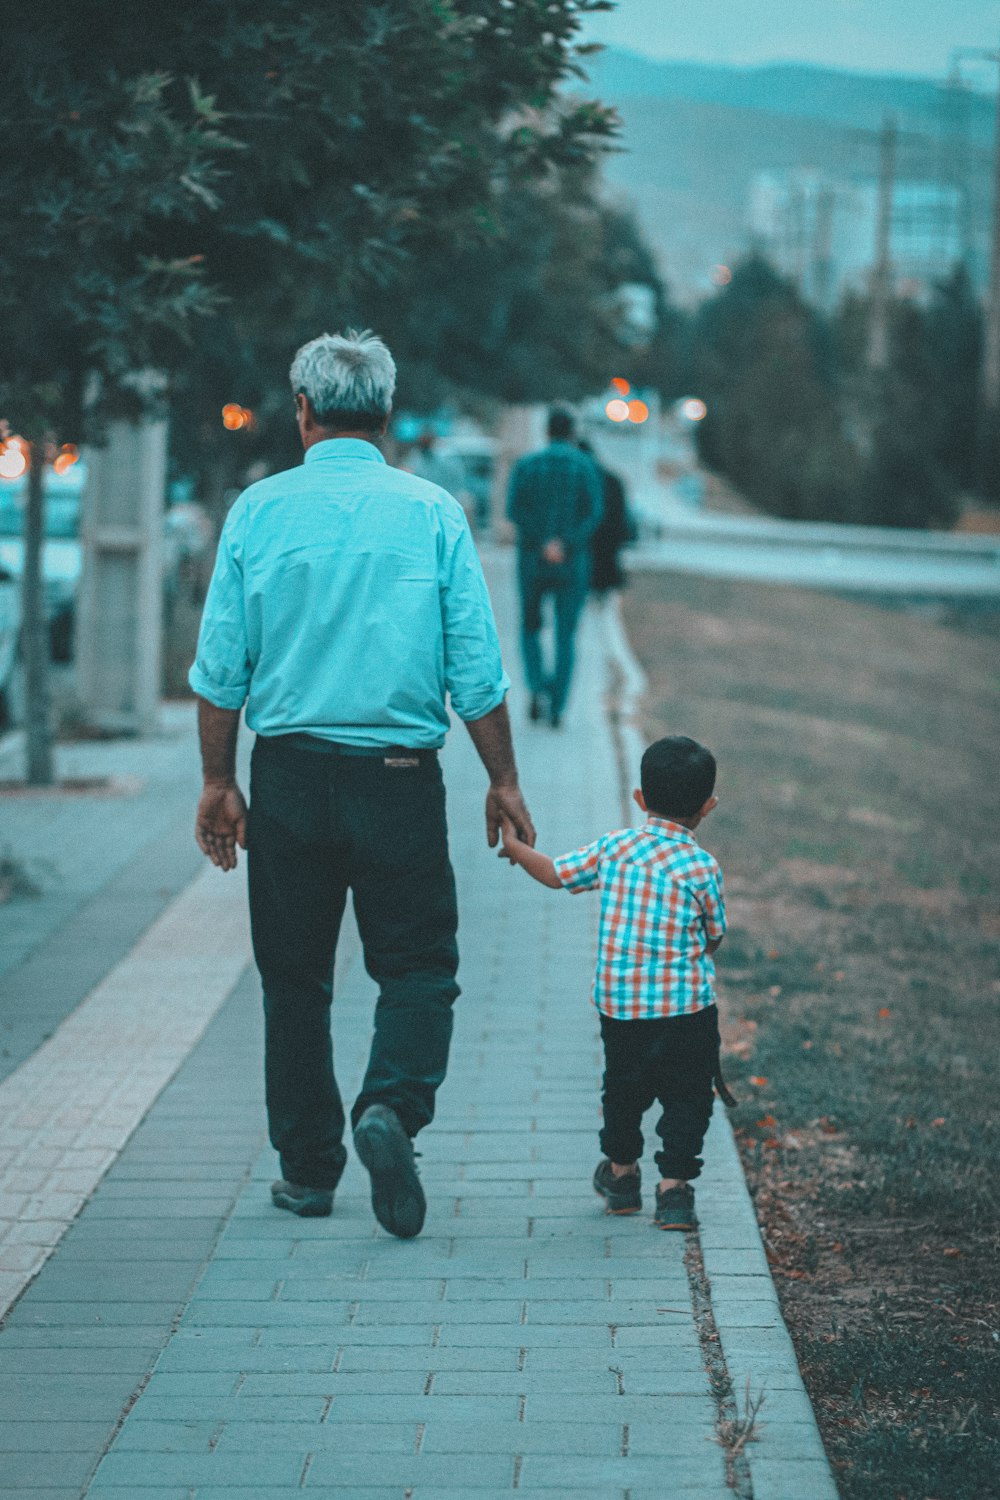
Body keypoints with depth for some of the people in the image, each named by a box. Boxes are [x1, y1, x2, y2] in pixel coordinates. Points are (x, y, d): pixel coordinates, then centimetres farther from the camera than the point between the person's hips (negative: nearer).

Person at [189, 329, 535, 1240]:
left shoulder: (260, 510, -1)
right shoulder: (432, 514, -2)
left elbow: (220, 666, 0)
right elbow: (477, 670, -3)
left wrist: (220, 781, 9)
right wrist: (503, 781, 6)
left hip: (289, 777, 1)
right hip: (400, 778, -1)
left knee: (295, 976, 11)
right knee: (419, 964, 7)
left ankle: (309, 1170, 16)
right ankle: (393, 1105, -19)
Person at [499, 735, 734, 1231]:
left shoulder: (613, 848, -2)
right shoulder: (701, 868, -9)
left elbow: (555, 873, 11)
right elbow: (714, 937, 2)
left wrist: (515, 846, 28)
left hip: (618, 1004, 3)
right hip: (687, 1009, -3)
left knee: (623, 1089, 22)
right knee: (686, 1097, 9)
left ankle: (621, 1172, 37)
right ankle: (674, 1187, 2)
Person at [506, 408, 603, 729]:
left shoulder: (526, 465, 1)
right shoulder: (586, 466, -1)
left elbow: (514, 509, -10)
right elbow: (594, 512, -13)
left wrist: (543, 542, -13)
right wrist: (565, 543, -17)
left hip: (532, 559, 1)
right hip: (573, 563, 0)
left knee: (530, 627, 17)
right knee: (566, 636, 8)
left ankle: (538, 686, -7)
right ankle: (557, 708, 2)